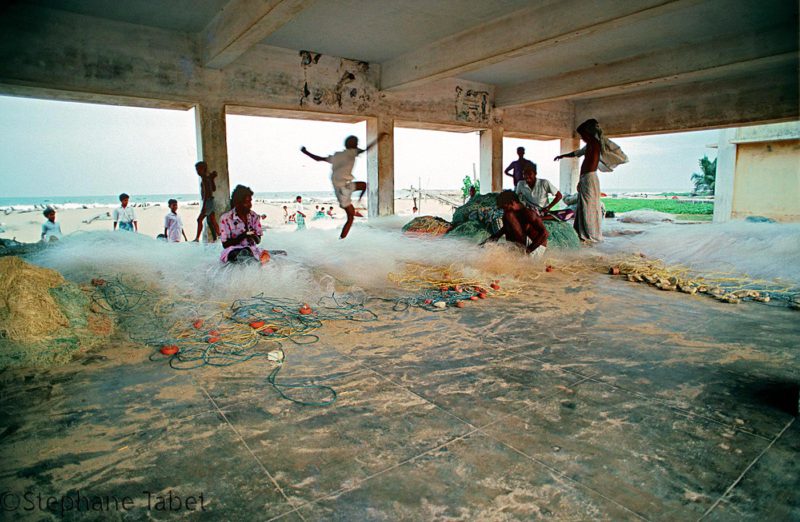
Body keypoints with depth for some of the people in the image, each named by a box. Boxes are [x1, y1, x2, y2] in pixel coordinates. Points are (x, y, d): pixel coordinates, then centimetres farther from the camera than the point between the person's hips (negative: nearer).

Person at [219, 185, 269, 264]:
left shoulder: (254, 216, 3)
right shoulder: (225, 218, -8)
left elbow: (258, 241, 7)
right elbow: (225, 244, -7)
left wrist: (254, 236, -18)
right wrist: (243, 235, -20)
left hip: (251, 250, 4)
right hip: (234, 252, -4)